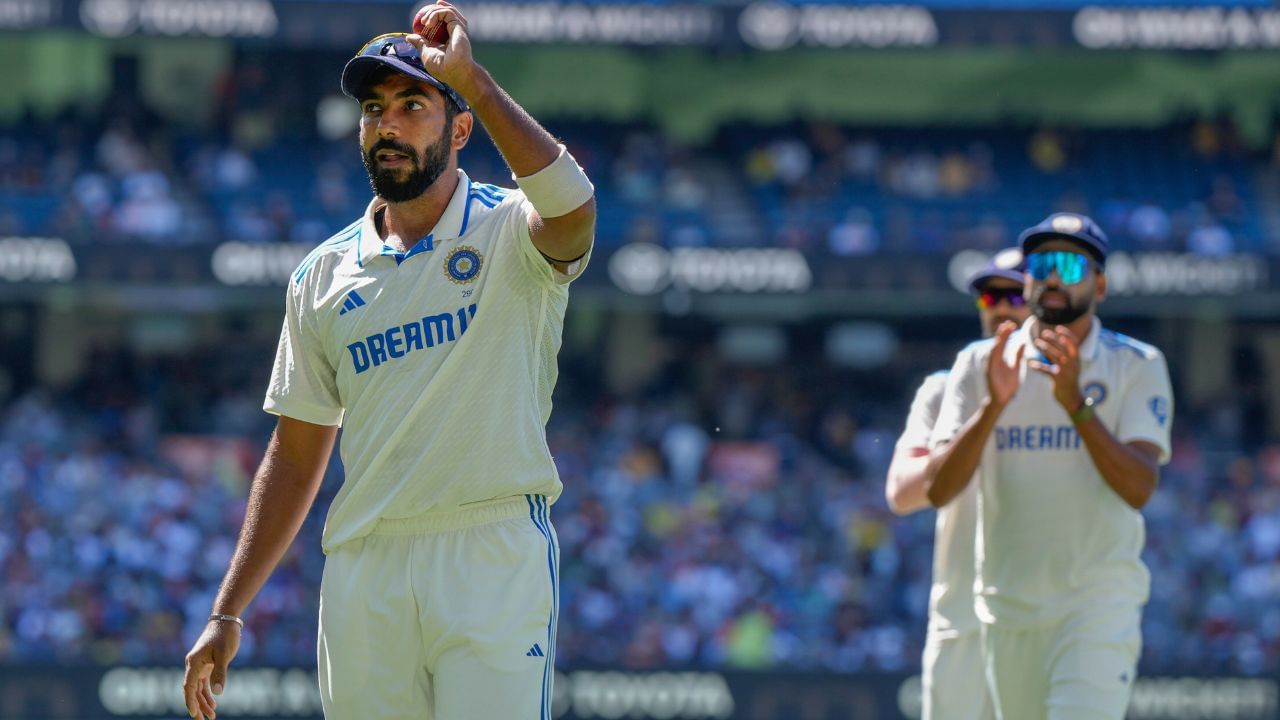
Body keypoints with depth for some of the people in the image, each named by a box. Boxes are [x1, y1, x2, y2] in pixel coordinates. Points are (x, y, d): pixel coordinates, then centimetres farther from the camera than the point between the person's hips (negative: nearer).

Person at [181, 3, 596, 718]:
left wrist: (471, 79, -23)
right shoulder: (325, 275, 15)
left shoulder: (509, 231, 2)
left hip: (494, 558, -4)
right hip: (364, 571, 4)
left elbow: (572, 210, -25)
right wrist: (228, 614, 13)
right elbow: (297, 456, 18)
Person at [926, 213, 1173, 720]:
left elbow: (1138, 487, -14)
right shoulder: (979, 365, 5)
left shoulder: (1137, 367, 0)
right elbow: (937, 489, -6)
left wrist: (1075, 403, -27)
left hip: (1100, 603, -3)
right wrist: (993, 406, -20)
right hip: (1009, 606, 3)